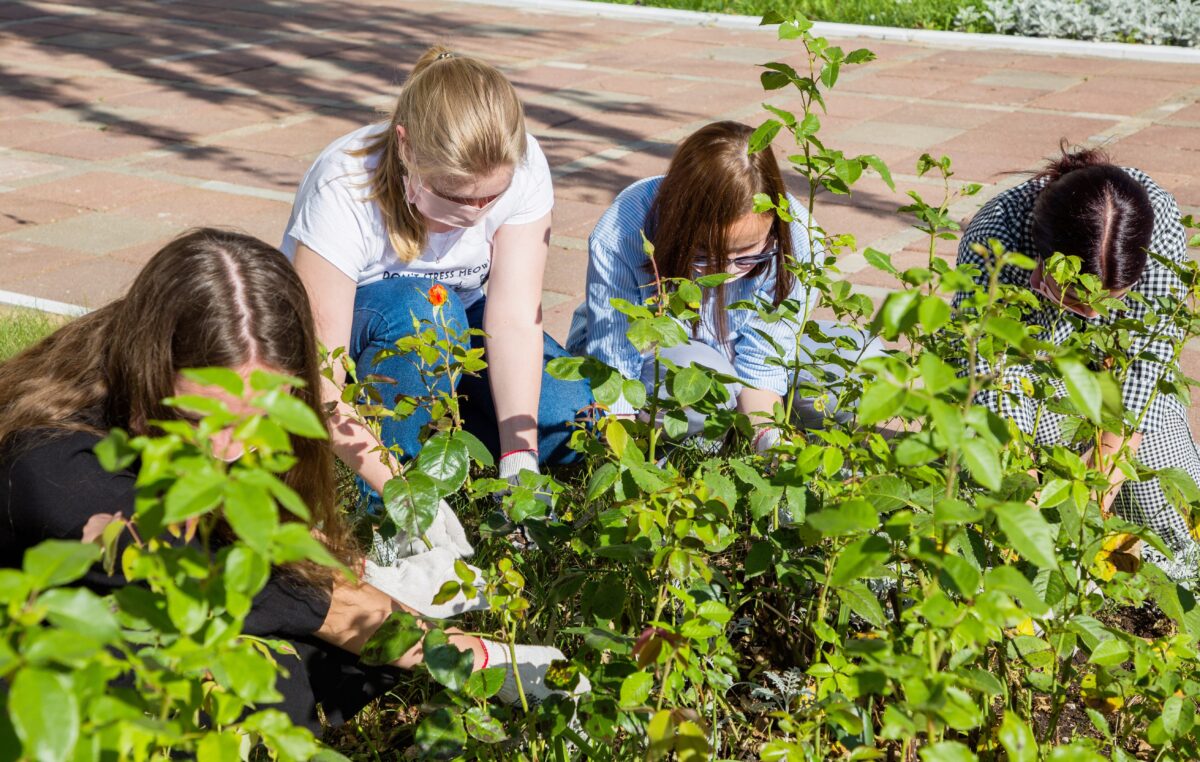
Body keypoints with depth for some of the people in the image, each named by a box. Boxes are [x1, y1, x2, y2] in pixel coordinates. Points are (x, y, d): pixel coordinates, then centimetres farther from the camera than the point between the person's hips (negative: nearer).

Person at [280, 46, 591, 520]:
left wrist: (520, 460, -35)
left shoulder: (521, 168, -24)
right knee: (423, 307, -38)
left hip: (453, 336, 4)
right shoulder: (343, 192, -34)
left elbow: (515, 320, -25)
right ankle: (381, 501, -21)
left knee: (572, 415, -22)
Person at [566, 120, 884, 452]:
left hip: (724, 352, 4)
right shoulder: (618, 240, -35)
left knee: (862, 358, -14)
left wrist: (769, 439, -35)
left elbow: (761, 368, -18)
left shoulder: (792, 238, -28)